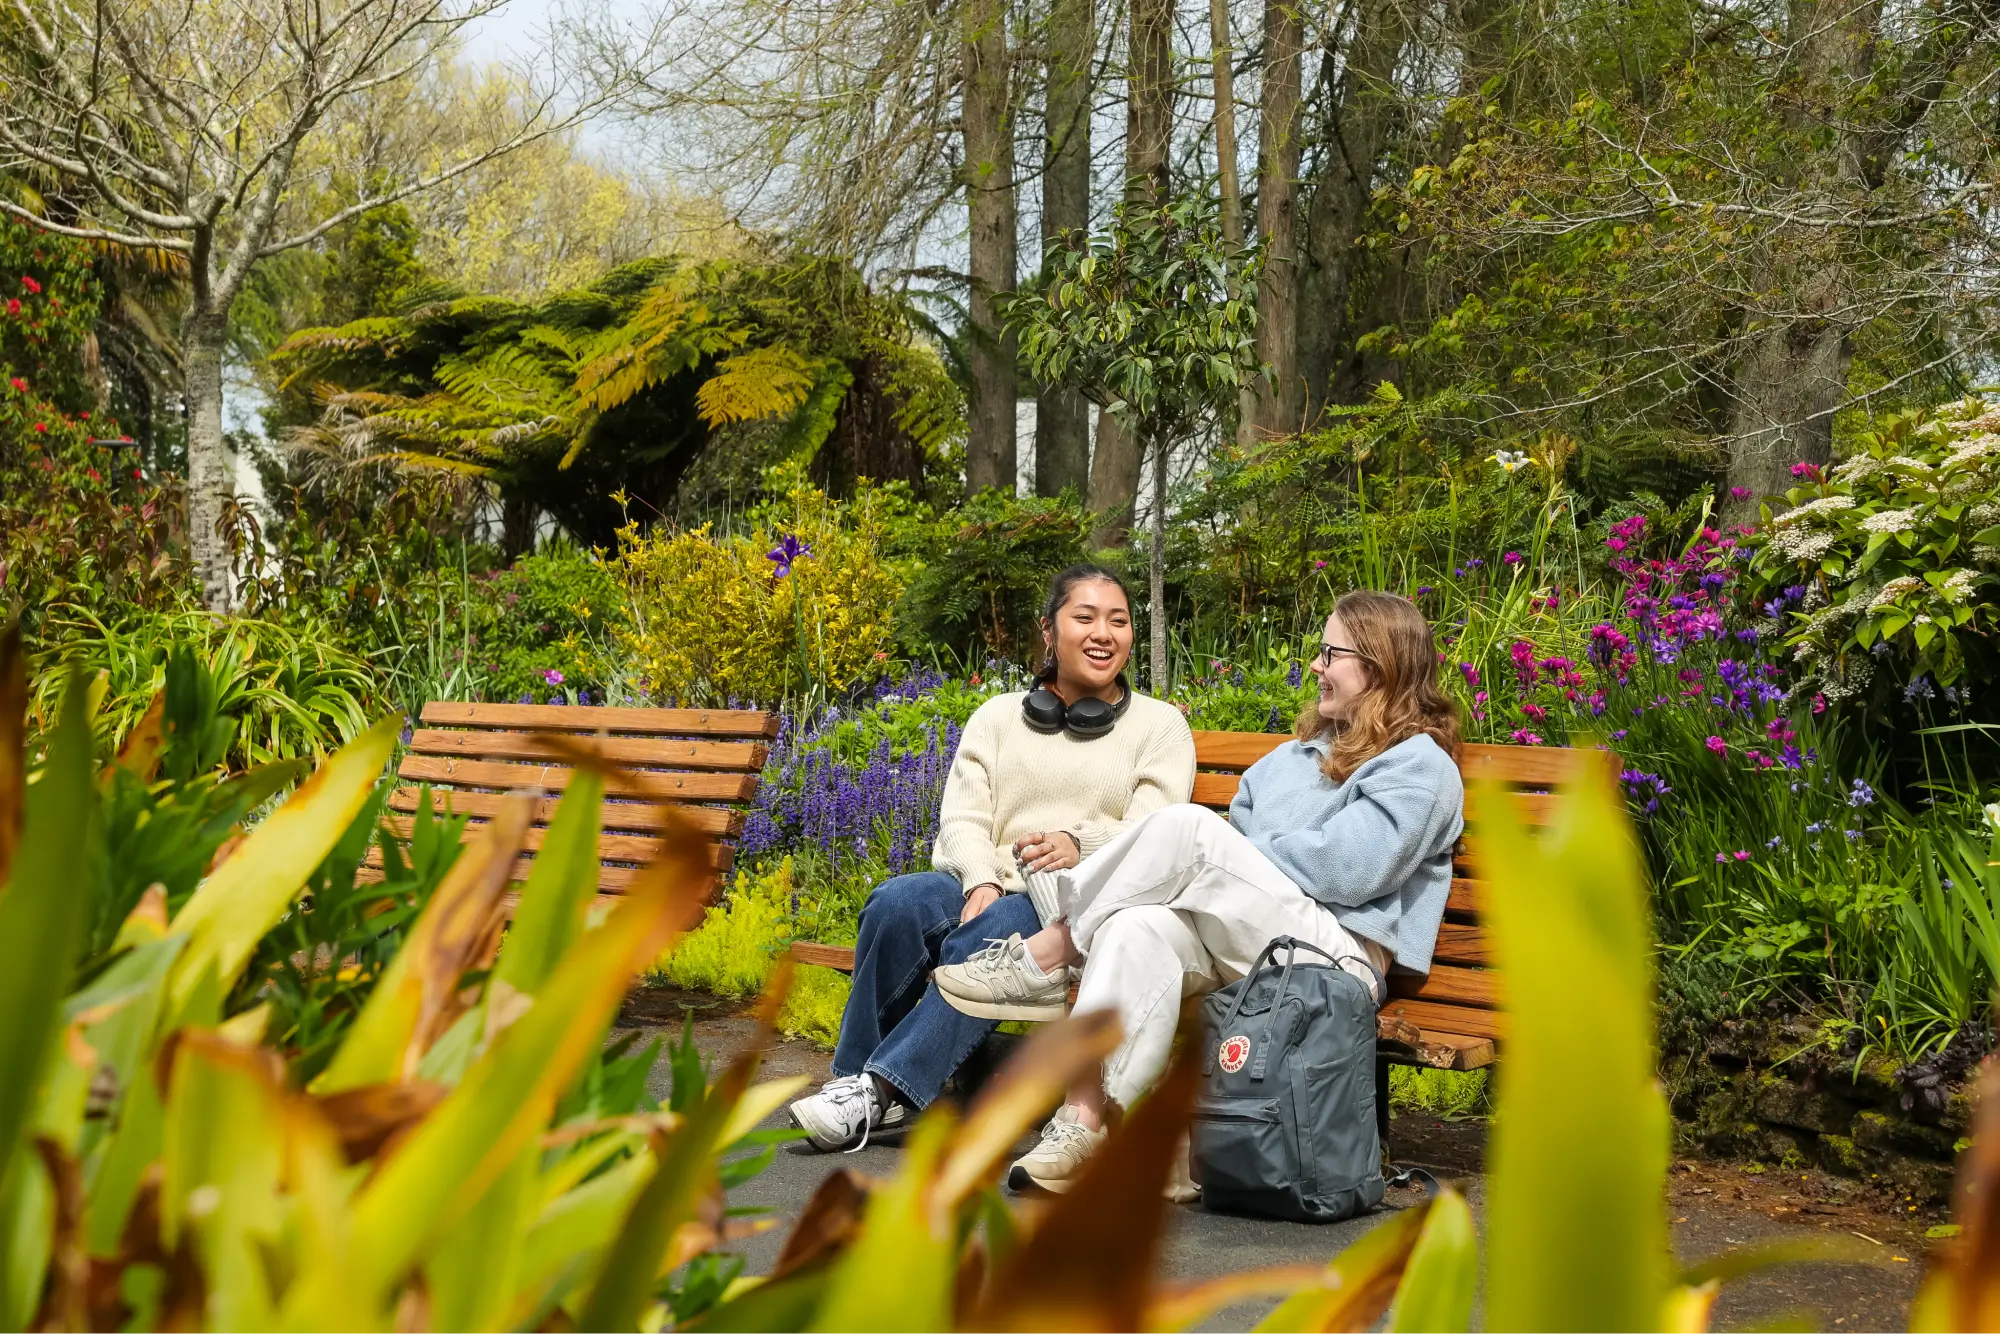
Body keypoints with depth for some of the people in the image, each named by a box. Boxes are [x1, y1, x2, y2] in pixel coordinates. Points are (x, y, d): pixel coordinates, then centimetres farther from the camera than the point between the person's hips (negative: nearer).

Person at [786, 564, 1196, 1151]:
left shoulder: (1160, 725, 12)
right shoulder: (998, 716, 19)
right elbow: (961, 816, 6)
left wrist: (1082, 843, -23)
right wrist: (981, 881, -16)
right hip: (990, 887, 3)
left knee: (989, 936, -36)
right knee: (896, 902, -30)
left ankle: (883, 1091, -35)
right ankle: (855, 1075, -21)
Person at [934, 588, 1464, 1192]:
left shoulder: (1422, 766, 4)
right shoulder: (1298, 753, 30)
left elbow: (1350, 871, -9)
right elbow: (1242, 820, 21)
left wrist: (1233, 854, -2)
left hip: (1339, 955, -6)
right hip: (1241, 939, 6)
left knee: (1188, 825, -26)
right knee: (1137, 927, -30)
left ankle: (1044, 957, -17)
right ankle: (1082, 1121, -41)